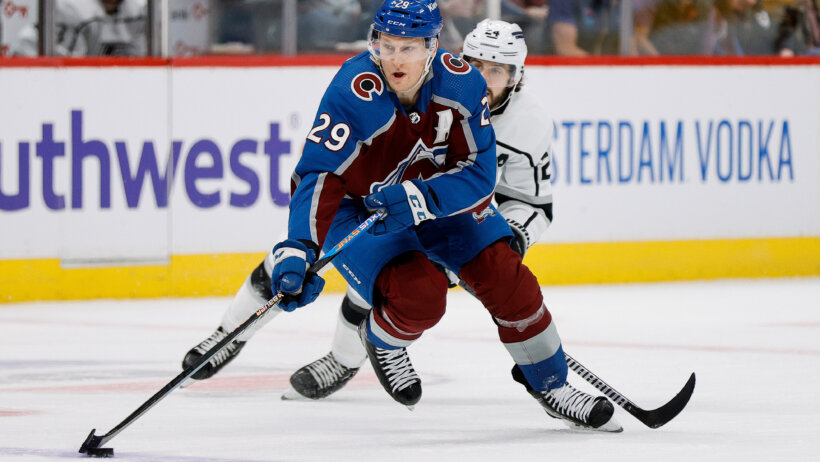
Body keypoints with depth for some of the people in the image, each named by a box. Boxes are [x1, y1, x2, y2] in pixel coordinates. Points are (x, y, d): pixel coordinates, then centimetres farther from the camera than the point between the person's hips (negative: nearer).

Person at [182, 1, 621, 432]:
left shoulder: (462, 83, -20)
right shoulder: (354, 90, -31)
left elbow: (480, 174, -19)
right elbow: (317, 176, -33)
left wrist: (419, 198, -36)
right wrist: (298, 249, -46)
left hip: (436, 195, 4)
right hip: (355, 202, -4)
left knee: (506, 278, -4)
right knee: (420, 296, -24)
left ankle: (550, 385, 17)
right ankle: (381, 340, 11)